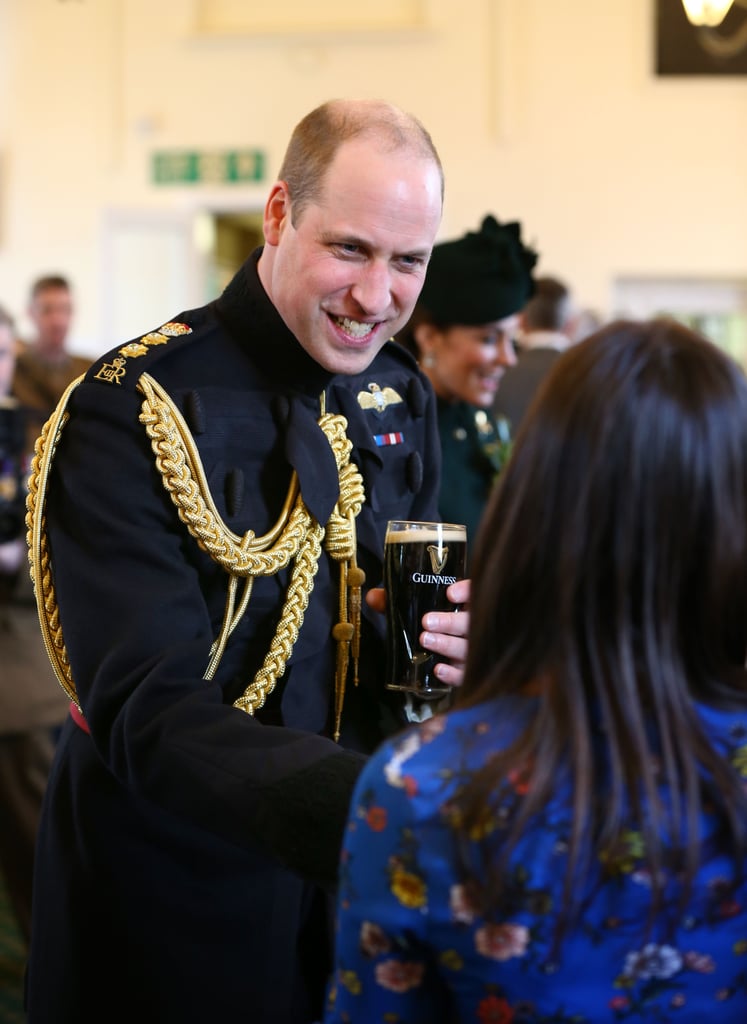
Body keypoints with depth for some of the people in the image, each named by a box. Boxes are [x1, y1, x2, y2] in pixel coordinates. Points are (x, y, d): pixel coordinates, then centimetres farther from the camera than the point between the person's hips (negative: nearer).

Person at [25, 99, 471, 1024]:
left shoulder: (401, 399, 1)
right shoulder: (131, 409, -20)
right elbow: (147, 711, -27)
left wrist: (451, 637, -14)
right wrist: (363, 802, -42)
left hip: (360, 880, 6)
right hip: (172, 892, -5)